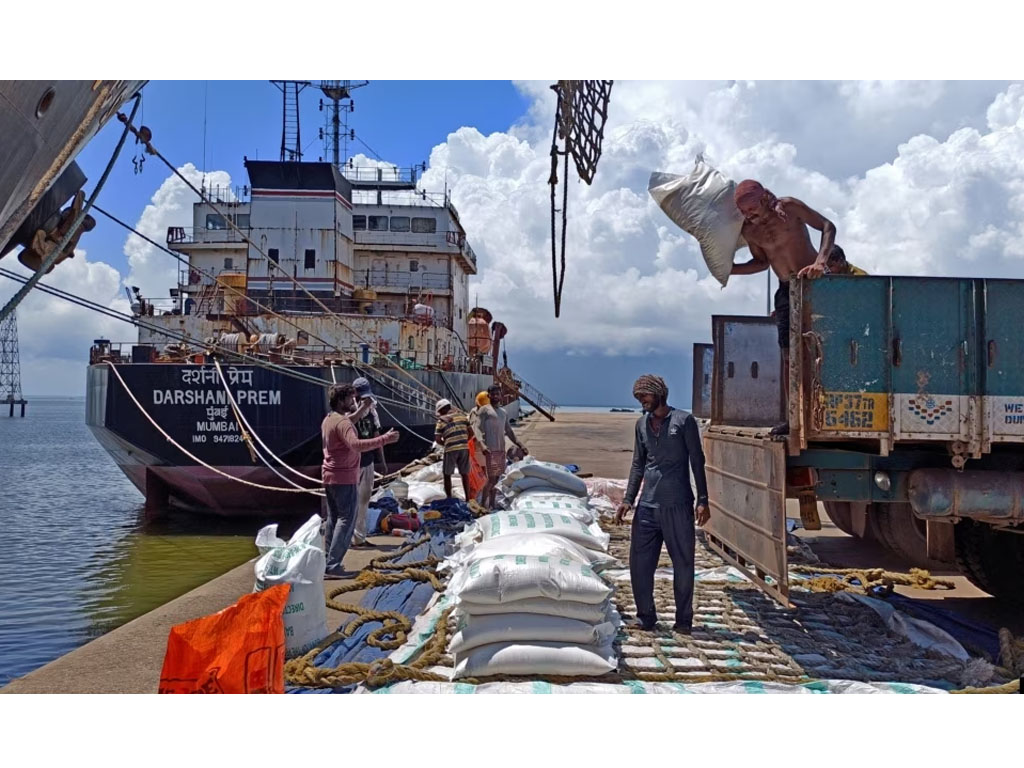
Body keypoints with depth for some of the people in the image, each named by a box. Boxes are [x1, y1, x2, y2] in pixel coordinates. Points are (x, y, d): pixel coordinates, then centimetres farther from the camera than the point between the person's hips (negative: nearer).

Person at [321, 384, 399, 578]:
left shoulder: (328, 419, 11)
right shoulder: (342, 422, -19)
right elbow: (356, 444, -36)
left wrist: (360, 411, 27)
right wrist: (385, 439, -37)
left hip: (330, 477, 10)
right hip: (344, 478, -10)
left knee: (334, 519, 14)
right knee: (346, 520, -7)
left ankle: (328, 561, 17)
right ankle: (333, 566, -11)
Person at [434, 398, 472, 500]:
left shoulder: (441, 420, 0)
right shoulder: (462, 415, 9)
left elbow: (438, 439, -4)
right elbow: (470, 431, 7)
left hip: (450, 450, -3)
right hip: (464, 448, 3)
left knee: (447, 475, 11)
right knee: (464, 474, 15)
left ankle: (449, 499, 12)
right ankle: (468, 498, 16)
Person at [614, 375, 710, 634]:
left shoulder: (684, 421, -2)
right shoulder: (642, 424, 13)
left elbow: (697, 462, -1)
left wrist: (702, 501, -6)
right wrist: (628, 500, 11)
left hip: (677, 505, -4)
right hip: (647, 506, 5)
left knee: (683, 564, 4)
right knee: (639, 564, 3)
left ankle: (683, 620, 16)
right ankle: (646, 617, 17)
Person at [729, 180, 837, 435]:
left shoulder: (789, 207, -14)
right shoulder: (749, 230, -1)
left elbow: (827, 226, -14)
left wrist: (820, 261, -29)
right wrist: (728, 269, -1)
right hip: (787, 290, 5)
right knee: (789, 354, 2)